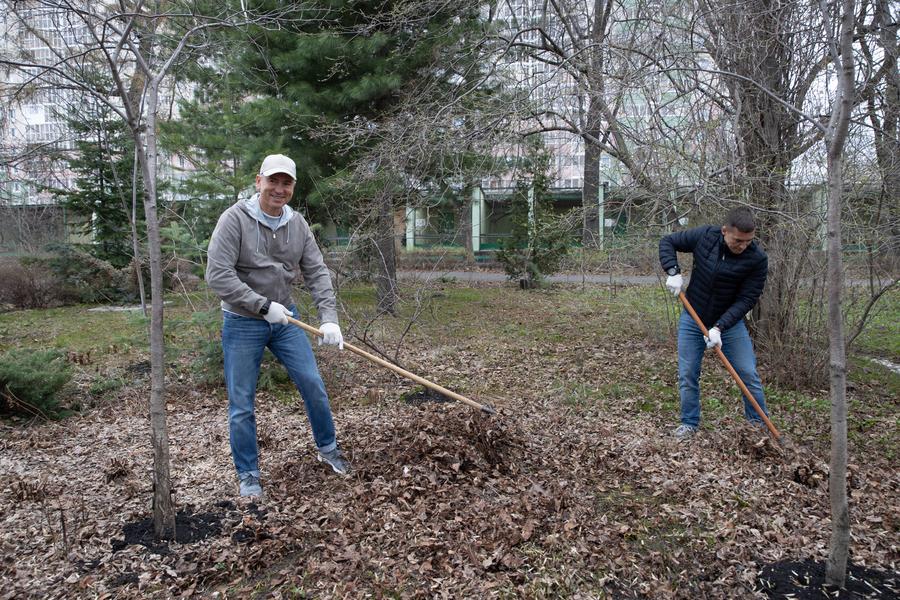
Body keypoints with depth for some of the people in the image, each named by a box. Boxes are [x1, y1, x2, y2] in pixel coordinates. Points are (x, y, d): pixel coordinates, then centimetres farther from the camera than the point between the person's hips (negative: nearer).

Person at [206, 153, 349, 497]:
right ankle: (248, 475, 22)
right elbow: (217, 276, -22)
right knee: (241, 404, 4)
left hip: (285, 318, 4)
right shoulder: (235, 218, -15)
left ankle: (328, 448, 30)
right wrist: (264, 306, -24)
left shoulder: (297, 224, -1)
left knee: (313, 385, 7)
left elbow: (317, 273, -4)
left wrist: (329, 318, -16)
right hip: (242, 324, -4)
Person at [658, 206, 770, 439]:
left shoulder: (757, 259, -19)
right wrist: (673, 272, -18)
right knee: (687, 374, 4)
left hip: (729, 321, -1)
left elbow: (746, 299, -19)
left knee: (748, 374, 0)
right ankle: (689, 423, 20)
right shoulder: (704, 236, -16)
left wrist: (719, 327, -27)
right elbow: (667, 242, -2)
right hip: (692, 319, 1)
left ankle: (759, 423, 19)